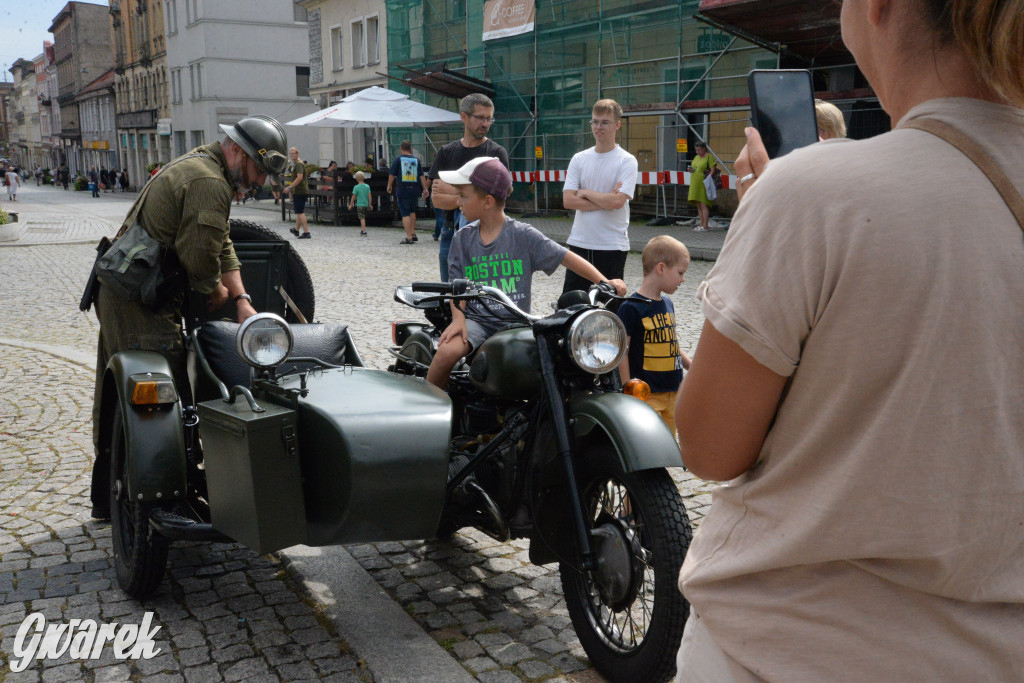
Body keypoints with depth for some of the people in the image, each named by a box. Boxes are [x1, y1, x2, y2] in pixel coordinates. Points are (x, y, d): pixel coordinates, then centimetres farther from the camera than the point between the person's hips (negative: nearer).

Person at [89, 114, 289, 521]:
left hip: (117, 291, 11)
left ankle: (107, 498, 30)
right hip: (142, 303, -11)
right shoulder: (209, 183, -17)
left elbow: (221, 246, 15)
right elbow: (200, 258, -20)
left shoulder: (195, 166, 18)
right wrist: (217, 293, 0)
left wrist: (241, 299, 7)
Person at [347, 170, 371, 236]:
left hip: (360, 205, -4)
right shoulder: (367, 186, 1)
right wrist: (370, 204, 9)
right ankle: (362, 230, 26)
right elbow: (370, 196, 0)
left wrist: (350, 205, 4)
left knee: (362, 218, -5)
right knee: (363, 218, 19)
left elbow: (353, 197, -5)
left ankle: (364, 231, -12)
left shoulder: (356, 187, -9)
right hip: (366, 205, 4)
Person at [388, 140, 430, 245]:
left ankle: (409, 237, -9)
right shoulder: (416, 160, 6)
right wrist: (425, 189, 8)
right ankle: (413, 234, 20)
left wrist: (389, 186, 13)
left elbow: (392, 175, -1)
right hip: (414, 190, 4)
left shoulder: (398, 159, -2)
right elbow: (422, 176, 5)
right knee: (412, 211, 22)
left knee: (405, 213, -2)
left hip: (402, 190, -3)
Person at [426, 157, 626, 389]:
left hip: (516, 322, -1)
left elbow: (566, 257, -2)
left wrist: (603, 282, -12)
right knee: (447, 351, -27)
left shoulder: (523, 235, -1)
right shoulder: (463, 238, 8)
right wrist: (458, 318, -13)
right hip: (477, 319, 1)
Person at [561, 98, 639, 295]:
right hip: (579, 242, 4)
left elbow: (617, 201, -17)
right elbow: (568, 201, -4)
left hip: (612, 246, -3)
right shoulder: (579, 159, 7)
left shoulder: (626, 161, -4)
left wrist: (585, 193, -6)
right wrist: (605, 201, -11)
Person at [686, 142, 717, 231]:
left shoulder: (709, 157, -5)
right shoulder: (696, 157, 19)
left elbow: (713, 170, -12)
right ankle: (701, 224, 14)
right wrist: (690, 169, 5)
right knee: (698, 205, 8)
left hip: (704, 185, -8)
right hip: (695, 185, 8)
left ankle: (705, 226, -8)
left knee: (703, 205, -9)